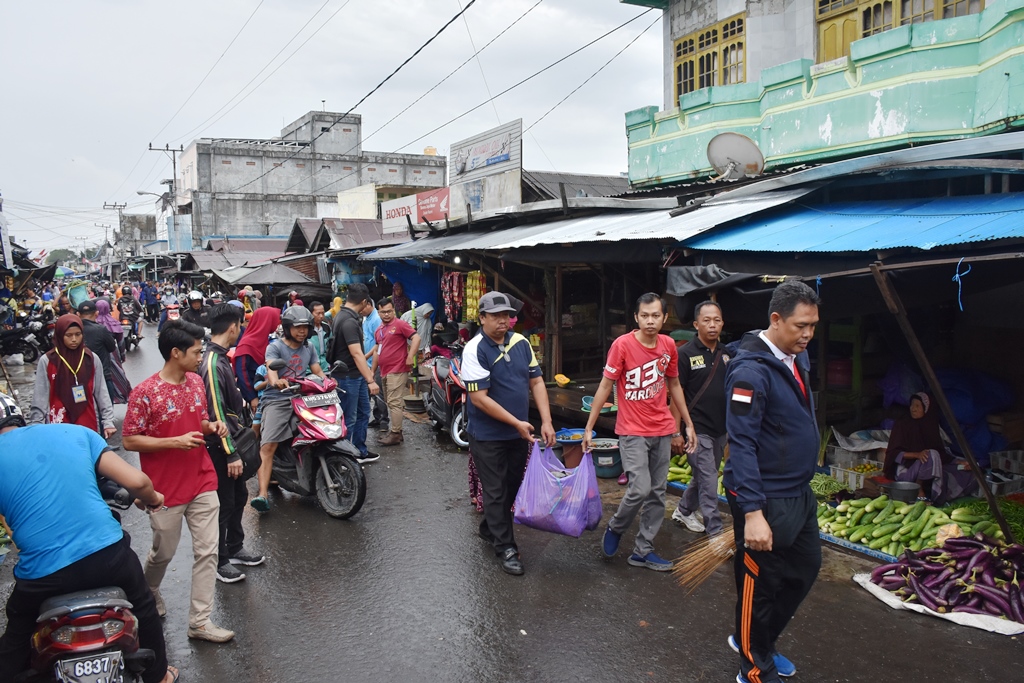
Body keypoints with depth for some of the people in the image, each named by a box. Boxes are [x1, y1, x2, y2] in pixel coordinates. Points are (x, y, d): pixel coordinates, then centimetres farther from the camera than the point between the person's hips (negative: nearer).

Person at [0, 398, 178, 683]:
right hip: (109, 554, 2)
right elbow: (136, 481, 1)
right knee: (143, 607, 31)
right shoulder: (75, 431, 7)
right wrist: (153, 499, 23)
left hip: (42, 573, -1)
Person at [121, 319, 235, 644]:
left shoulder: (197, 382, 3)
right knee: (164, 552, 16)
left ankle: (200, 620, 12)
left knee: (207, 552, 2)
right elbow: (130, 441, -13)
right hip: (165, 489, -5)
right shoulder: (144, 393, -16)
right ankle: (149, 590, 48)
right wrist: (175, 441, -23)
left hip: (202, 483, 5)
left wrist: (213, 426, -5)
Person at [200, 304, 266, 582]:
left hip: (230, 439, 10)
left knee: (239, 496, 19)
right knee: (224, 502, 2)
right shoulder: (212, 364, -24)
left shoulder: (220, 357, 7)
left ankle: (234, 549, 34)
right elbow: (216, 413, -25)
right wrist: (231, 454, -23)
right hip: (219, 445, -10)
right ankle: (218, 561, 17)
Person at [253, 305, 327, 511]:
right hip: (277, 400, -4)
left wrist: (327, 381, -9)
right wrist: (275, 381, -39)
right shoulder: (275, 347, 2)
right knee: (267, 446, -17)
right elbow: (271, 368, -16)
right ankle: (263, 494, -22)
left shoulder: (309, 349, 19)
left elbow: (318, 371, 15)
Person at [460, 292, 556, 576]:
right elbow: (479, 398, -21)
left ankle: (490, 529, 39)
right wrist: (517, 423, -19)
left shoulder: (521, 342, 0)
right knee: (496, 491, 4)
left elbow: (536, 382, 5)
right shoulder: (475, 350, -17)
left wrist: (546, 421, -5)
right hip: (488, 435, -6)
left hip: (520, 433, 6)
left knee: (513, 487, 18)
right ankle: (506, 547, 17)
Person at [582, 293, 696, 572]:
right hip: (632, 431, -5)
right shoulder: (622, 345, -14)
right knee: (640, 489, -15)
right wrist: (588, 428, -10)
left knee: (657, 493, 8)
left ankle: (643, 551, 21)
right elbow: (605, 386, -9)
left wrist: (688, 424, 13)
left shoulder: (668, 345, 2)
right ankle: (615, 528, 15)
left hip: (663, 431, 5)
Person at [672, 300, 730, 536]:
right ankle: (715, 532, 3)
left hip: (720, 429, 7)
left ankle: (684, 511, 38)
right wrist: (676, 431, -12)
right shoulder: (686, 353, -12)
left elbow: (731, 391, 15)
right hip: (698, 429, -7)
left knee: (703, 476, 19)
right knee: (709, 481, -5)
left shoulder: (726, 354, 7)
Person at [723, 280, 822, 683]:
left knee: (805, 570, 20)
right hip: (766, 499, -9)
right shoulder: (752, 370, -22)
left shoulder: (797, 358, 6)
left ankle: (754, 640, 40)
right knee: (760, 584, 7)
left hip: (800, 494, 9)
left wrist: (801, 484, 19)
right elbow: (741, 444, -25)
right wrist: (752, 511, -28)